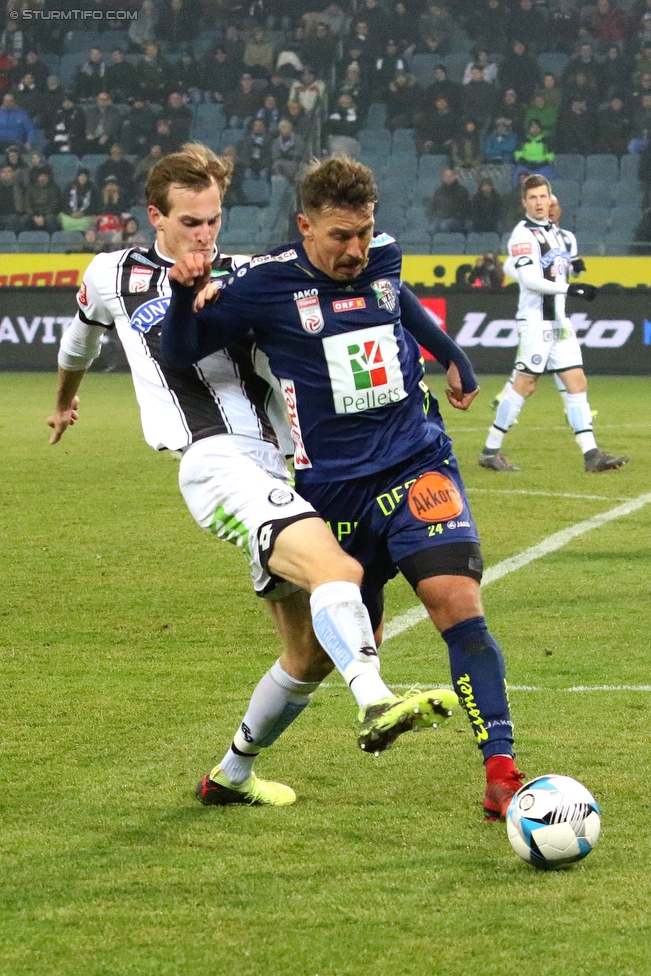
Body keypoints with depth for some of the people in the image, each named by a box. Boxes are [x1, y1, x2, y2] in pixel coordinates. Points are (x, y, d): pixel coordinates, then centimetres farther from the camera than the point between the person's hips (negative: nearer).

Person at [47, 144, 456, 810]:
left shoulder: (243, 277, 19)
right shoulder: (117, 275, 14)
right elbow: (83, 330, 34)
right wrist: (66, 398, 50)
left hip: (274, 472, 6)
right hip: (215, 463, -6)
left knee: (313, 652, 8)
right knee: (336, 568, -33)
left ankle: (232, 775, 26)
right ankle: (375, 705, -52)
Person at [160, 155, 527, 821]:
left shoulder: (384, 260, 3)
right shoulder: (268, 285, -8)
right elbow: (179, 354, -2)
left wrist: (452, 356, 39)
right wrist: (185, 295, -22)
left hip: (417, 465, 2)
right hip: (331, 487, -2)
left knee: (458, 604, -18)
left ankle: (501, 771, -21)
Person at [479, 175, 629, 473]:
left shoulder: (553, 231, 17)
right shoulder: (523, 234, -10)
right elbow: (529, 278, -19)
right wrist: (569, 289, -26)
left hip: (559, 321, 8)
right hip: (536, 320, -8)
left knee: (577, 382, 2)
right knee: (525, 385, -6)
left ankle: (591, 454, 0)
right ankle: (490, 450, 3)